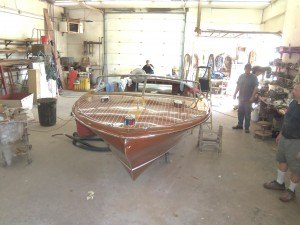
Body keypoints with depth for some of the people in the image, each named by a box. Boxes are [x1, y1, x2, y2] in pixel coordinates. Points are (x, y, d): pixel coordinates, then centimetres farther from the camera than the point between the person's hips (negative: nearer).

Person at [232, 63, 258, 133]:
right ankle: (240, 125, 25)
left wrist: (252, 97, -16)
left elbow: (255, 88, -8)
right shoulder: (241, 76, 9)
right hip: (241, 98, 4)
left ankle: (247, 127, 11)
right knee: (240, 112, 11)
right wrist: (235, 94, 5)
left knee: (247, 113, 2)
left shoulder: (254, 77, -4)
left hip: (248, 99, -4)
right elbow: (238, 86, 13)